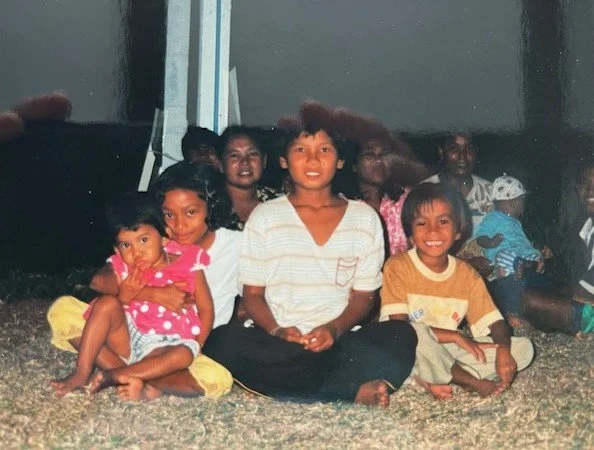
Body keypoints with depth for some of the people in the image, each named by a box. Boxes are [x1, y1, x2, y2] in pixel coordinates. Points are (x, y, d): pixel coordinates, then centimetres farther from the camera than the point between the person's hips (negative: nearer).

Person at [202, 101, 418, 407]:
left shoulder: (364, 218, 8)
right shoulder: (264, 217, 6)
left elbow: (364, 295, 9)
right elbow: (253, 294, 6)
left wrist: (335, 329, -12)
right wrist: (277, 331, -15)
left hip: (339, 342, 1)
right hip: (277, 344, 0)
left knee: (400, 335, -26)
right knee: (224, 340, -31)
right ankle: (354, 390, -29)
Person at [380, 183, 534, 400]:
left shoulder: (466, 274, 5)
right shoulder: (398, 267, -9)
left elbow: (493, 322, 3)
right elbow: (398, 325, -17)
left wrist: (503, 349, -20)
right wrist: (457, 336, -19)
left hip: (448, 353, 5)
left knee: (524, 348, -6)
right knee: (413, 331, -39)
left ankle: (432, 378, -19)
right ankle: (470, 381, -16)